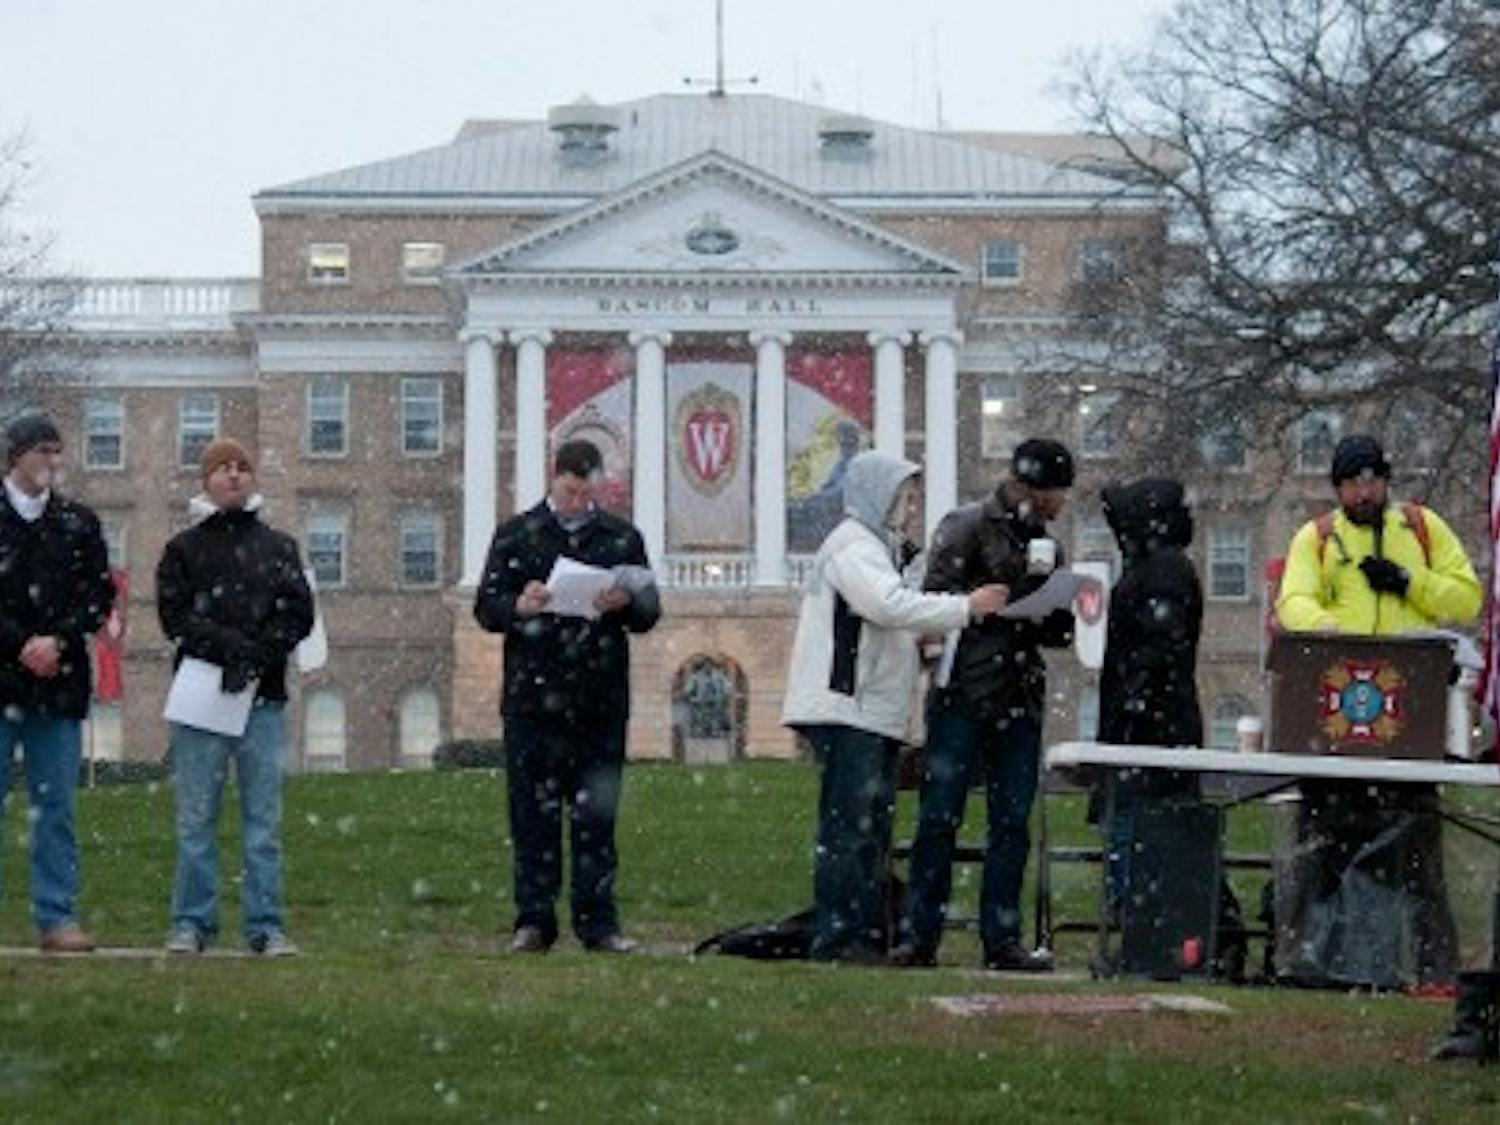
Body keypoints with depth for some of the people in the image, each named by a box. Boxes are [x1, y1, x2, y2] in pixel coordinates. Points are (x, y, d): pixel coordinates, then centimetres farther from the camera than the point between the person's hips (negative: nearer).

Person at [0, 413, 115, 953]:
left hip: (59, 681, 3)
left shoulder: (78, 523, 9)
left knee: (56, 807, 4)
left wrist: (58, 640, -7)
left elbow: (101, 593, 7)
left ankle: (57, 917, 7)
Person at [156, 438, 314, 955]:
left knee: (264, 821, 1)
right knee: (196, 820, 1)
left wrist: (256, 657, -11)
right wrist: (232, 644, -15)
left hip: (263, 699, 1)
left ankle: (266, 925, 3)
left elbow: (299, 615, 3)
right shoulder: (183, 549, 10)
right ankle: (192, 922, 6)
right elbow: (175, 616, -2)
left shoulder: (278, 546, 14)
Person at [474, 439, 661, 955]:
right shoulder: (516, 536, 8)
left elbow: (649, 612, 11)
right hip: (533, 697, -1)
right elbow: (486, 607, 4)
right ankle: (534, 921, 4)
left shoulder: (622, 537, 12)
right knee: (534, 814, 0)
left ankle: (598, 922, 7)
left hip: (601, 699, 1)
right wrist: (519, 607, -17)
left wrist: (624, 603, -12)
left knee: (596, 815, 3)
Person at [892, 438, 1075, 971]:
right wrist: (1015, 598, -16)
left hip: (1020, 702, 6)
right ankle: (919, 935, 0)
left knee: (1012, 824, 5)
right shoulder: (967, 528, -1)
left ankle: (1001, 938, 9)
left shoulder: (1044, 545, 18)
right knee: (940, 818, -4)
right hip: (962, 696, -6)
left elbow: (1057, 630, 22)